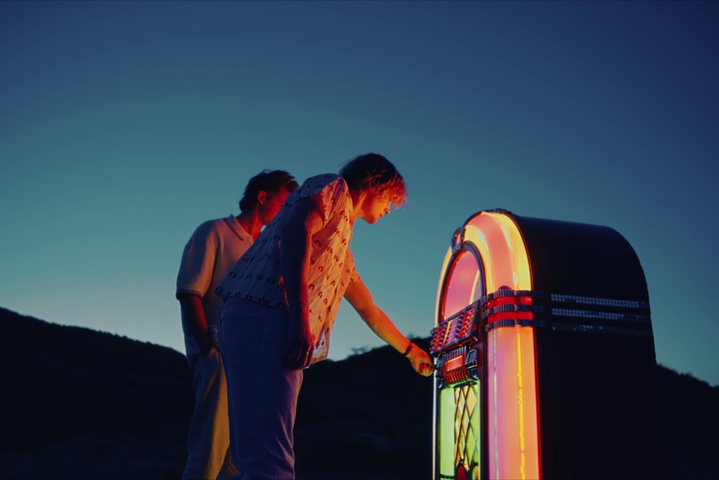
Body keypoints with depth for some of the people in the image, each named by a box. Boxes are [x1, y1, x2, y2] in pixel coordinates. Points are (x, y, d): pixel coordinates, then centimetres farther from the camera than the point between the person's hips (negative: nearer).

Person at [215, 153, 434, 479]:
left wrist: (410, 350, 53)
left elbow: (369, 310, 43)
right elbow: (296, 228, -13)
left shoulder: (341, 248, 34)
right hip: (264, 320, -10)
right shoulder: (333, 188, 8)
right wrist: (300, 315, -22)